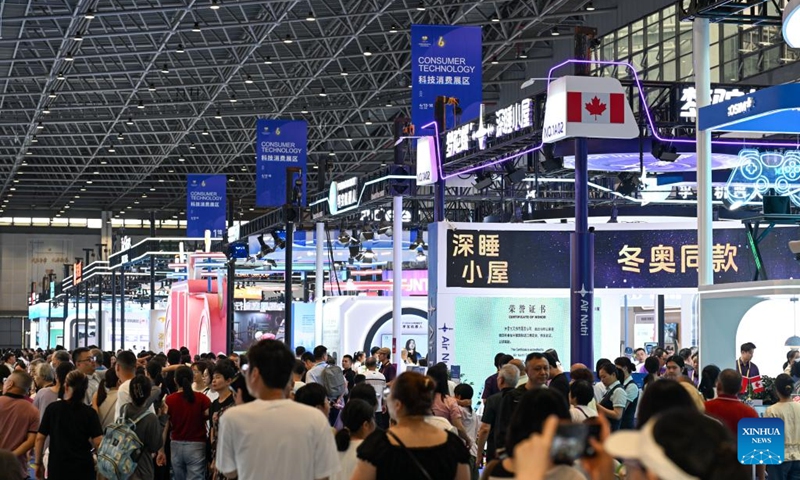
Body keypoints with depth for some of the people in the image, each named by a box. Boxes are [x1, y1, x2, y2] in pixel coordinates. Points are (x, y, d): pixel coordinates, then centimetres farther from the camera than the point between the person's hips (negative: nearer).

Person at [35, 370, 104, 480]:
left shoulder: (52, 408, -1)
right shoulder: (89, 412, -4)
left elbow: (40, 438, 0)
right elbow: (98, 443, -11)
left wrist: (38, 463, 10)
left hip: (57, 467, 1)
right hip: (83, 467, -1)